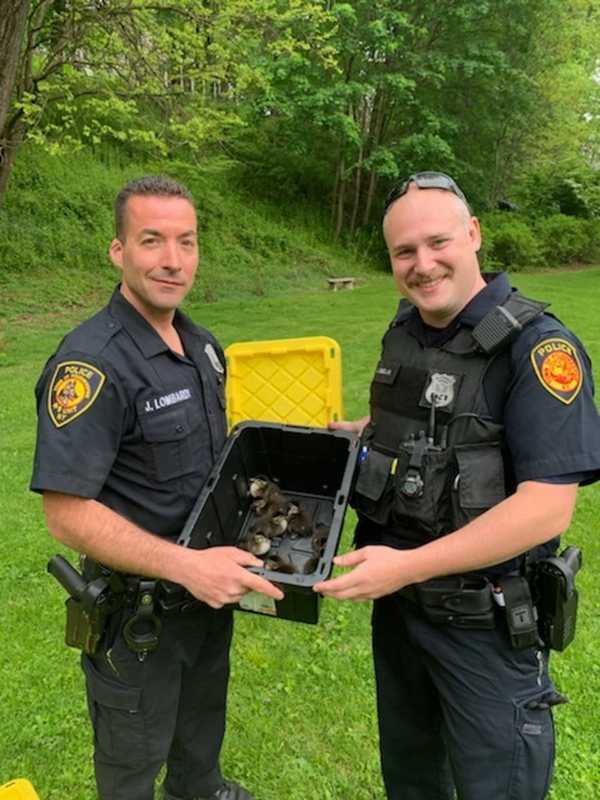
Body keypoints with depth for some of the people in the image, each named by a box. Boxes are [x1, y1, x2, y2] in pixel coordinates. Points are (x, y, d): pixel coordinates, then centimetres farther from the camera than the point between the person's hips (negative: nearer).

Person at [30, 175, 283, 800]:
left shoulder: (202, 344, 1)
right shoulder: (90, 362, -25)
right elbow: (67, 513, -27)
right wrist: (184, 565, -33)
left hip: (209, 587, 8)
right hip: (138, 608, -7)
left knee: (204, 721, 31)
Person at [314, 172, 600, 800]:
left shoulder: (537, 347, -21)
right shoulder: (404, 331, 2)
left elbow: (547, 507, -27)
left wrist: (409, 565, -30)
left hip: (485, 623, -6)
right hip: (396, 601, 7)